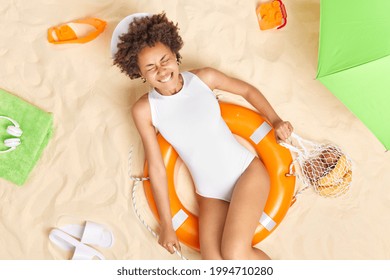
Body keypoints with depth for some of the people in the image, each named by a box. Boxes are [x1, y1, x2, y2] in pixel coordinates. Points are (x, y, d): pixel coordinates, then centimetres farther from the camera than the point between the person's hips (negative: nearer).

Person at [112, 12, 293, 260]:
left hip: (248, 171, -1)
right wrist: (166, 225, 4)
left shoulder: (204, 78, -4)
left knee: (234, 254, -23)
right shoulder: (144, 110, -4)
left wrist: (275, 120, 4)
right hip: (211, 194, 1)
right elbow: (157, 168, 0)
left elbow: (248, 90, 15)